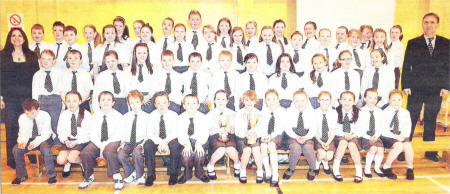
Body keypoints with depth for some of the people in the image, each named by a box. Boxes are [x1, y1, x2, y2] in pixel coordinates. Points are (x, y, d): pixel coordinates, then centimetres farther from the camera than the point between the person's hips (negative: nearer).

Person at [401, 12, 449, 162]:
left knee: (431, 120, 11)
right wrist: (406, 85, -5)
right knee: (411, 119, 0)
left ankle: (430, 151, 22)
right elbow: (406, 66, 3)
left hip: (436, 90, 2)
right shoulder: (413, 43, 5)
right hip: (416, 89, -2)